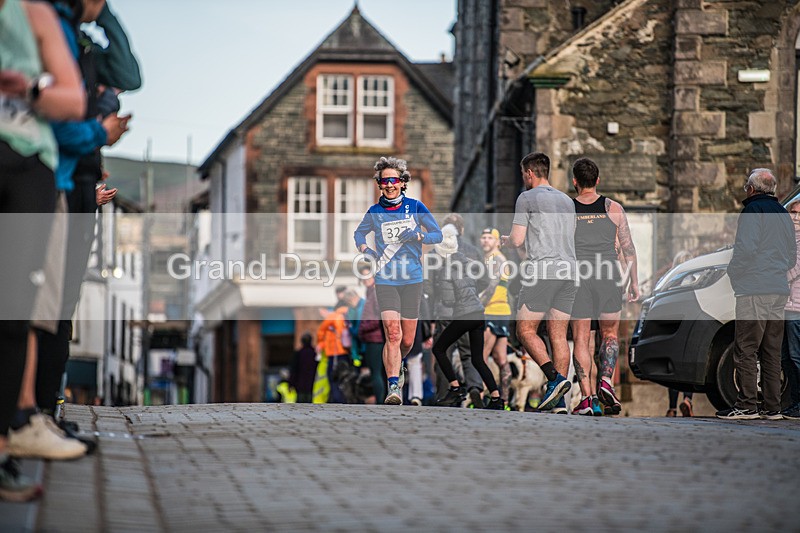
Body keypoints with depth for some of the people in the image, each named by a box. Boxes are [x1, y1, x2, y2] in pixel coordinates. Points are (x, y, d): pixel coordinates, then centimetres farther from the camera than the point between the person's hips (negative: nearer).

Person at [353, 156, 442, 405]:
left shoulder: (415, 207, 2)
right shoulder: (374, 212, 4)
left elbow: (438, 235, 5)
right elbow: (359, 234, 22)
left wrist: (418, 235, -15)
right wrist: (365, 249, 1)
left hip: (412, 279, 1)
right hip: (385, 280, -1)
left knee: (407, 340, 6)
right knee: (393, 334, -18)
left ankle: (395, 366, 38)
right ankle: (393, 387, -18)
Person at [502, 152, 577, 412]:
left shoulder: (527, 198, -1)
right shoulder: (567, 200, 20)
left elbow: (517, 240, -4)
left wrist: (505, 239, 18)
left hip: (542, 270, -6)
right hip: (567, 271, 6)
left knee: (526, 331, -1)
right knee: (558, 335, 4)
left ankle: (555, 379, -20)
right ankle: (557, 399, -3)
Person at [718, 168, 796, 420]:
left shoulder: (753, 210, -8)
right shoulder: (783, 214, 18)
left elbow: (746, 248, -18)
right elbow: (792, 255, 22)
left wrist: (733, 271, -3)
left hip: (754, 290, -8)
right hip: (779, 291, 8)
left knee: (745, 349, -7)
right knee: (771, 352, 10)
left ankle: (746, 405, -11)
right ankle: (772, 406, 9)